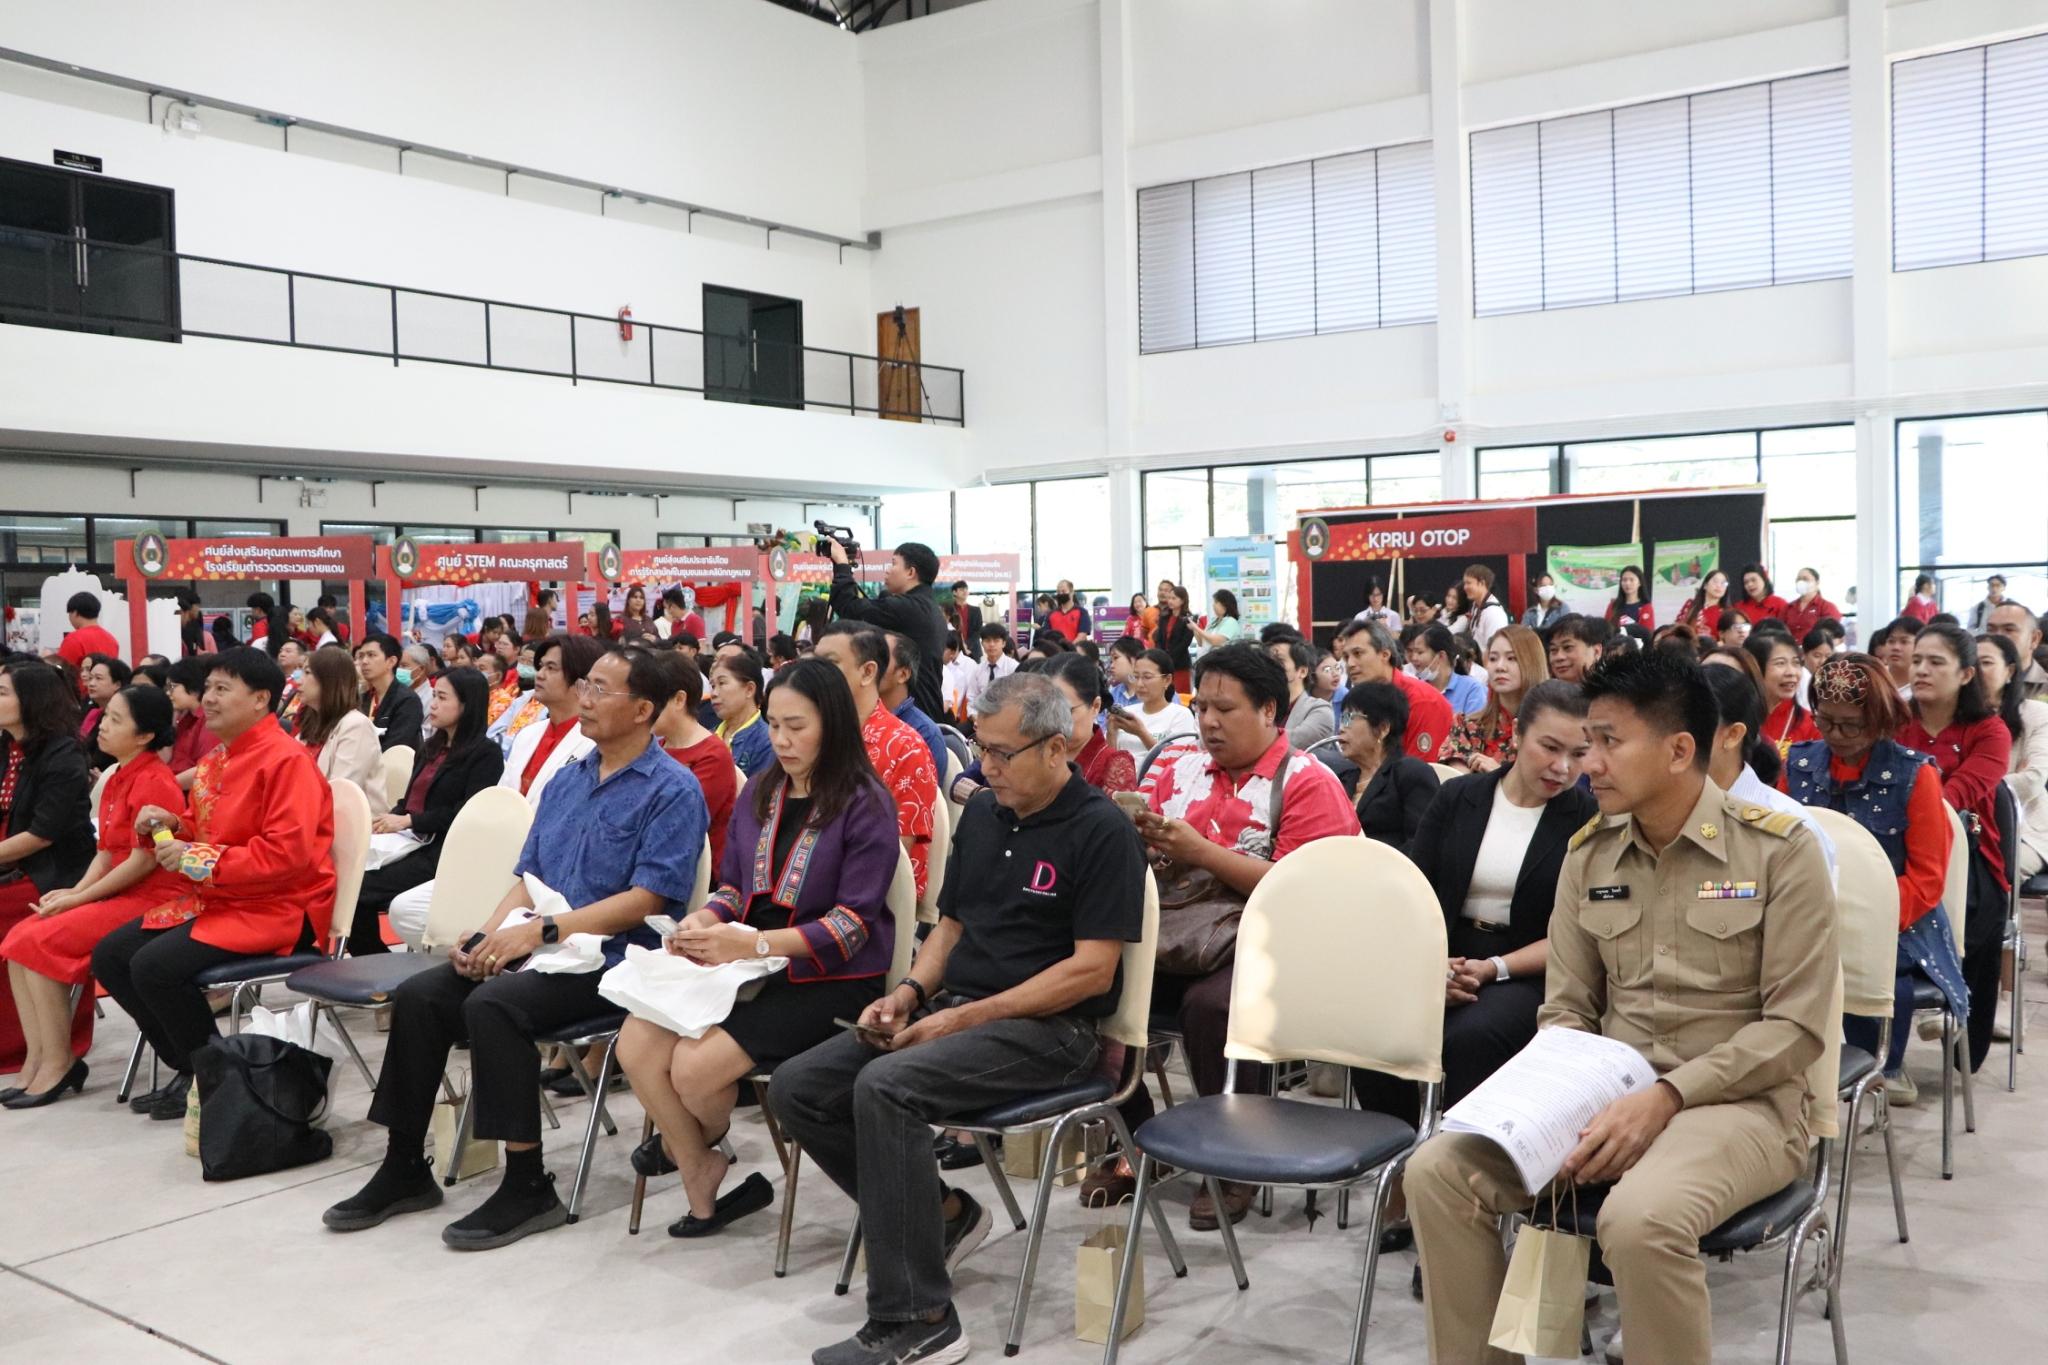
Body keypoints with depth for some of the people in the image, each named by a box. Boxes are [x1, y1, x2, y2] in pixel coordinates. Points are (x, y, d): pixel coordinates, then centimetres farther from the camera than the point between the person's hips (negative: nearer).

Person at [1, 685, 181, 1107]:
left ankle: (58, 1063, -9)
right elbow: (106, 851, 13)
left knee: (40, 942, -18)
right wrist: (74, 891, -4)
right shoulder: (117, 779, 14)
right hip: (118, 895, 9)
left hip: (150, 900, -9)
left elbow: (142, 861, -19)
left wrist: (78, 897, -14)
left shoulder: (152, 782, -15)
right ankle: (37, 1059, -2)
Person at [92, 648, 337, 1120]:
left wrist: (197, 859, -22)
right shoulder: (218, 757, 11)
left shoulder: (286, 759, -16)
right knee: (110, 956, 3)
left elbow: (286, 854, -25)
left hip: (278, 909, -10)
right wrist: (172, 824, 3)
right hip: (214, 900, 10)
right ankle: (187, 1067, 11)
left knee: (155, 966, -24)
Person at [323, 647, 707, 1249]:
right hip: (537, 945, 8)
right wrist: (486, 938, -3)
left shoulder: (672, 790, -8)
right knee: (418, 996, -11)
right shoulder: (566, 781, 17)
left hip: (609, 958, -8)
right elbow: (529, 878, 17)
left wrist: (542, 929, -21)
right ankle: (405, 1168, 2)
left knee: (492, 1004, -30)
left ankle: (529, 1187, -18)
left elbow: (647, 899, -17)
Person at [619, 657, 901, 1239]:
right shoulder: (761, 791, 13)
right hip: (749, 968, 6)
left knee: (694, 1066, -22)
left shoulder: (865, 805, -8)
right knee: (636, 1043, -17)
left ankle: (689, 1144, 16)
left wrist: (755, 942, -23)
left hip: (828, 979, -6)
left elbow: (852, 924, -13)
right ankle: (702, 1177, 3)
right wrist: (703, 921, -6)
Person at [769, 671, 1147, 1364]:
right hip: (954, 1008, 8)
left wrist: (965, 1019, -18)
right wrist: (910, 991, -2)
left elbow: (1092, 970, -16)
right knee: (797, 1088, -6)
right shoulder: (981, 814, 12)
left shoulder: (1101, 831, -11)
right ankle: (941, 1213, 9)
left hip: (1050, 1028, -8)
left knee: (885, 1087, -32)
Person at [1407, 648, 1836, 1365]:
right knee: (1438, 1171, -17)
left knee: (1640, 1218, -36)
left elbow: (1795, 1026, -11)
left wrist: (1666, 1096, -21)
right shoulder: (1588, 852, 6)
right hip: (1607, 1091, 5)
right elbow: (1566, 1010, 9)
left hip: (1739, 1101, -5)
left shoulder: (1778, 848, -8)